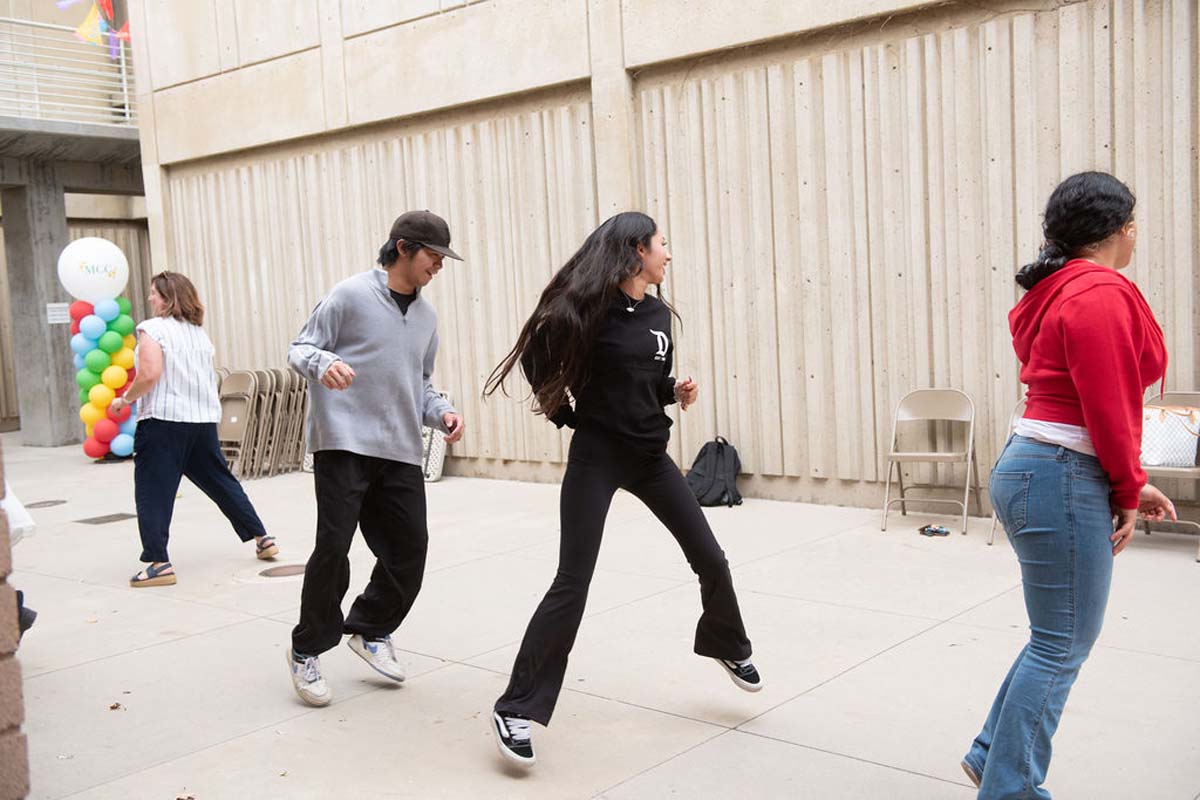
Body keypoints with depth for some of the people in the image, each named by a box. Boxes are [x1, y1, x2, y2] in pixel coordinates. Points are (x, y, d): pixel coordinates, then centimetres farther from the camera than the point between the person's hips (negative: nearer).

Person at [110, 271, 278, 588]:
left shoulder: (153, 329, -7)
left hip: (163, 420, -7)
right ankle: (262, 539, 20)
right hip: (204, 420, 7)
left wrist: (124, 400, -4)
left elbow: (149, 375, -18)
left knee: (153, 493, -1)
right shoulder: (200, 333, 15)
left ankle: (159, 563, -4)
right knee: (221, 482, 16)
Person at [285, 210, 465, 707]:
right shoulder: (351, 295, -5)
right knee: (333, 546, -8)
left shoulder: (427, 316, 15)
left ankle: (371, 630, 29)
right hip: (344, 443, -6)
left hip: (401, 452, 6)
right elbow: (299, 349, -4)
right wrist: (323, 363, -26)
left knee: (410, 546, 4)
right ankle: (307, 651, 12)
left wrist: (441, 414, 5)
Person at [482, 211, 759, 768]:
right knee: (572, 583, -10)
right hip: (596, 456, -6)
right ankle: (516, 708, 0)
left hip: (650, 455, 6)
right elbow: (536, 358, -3)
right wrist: (568, 416, -4)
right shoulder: (589, 306, -13)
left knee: (711, 559, 12)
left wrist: (678, 393, -3)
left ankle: (728, 647, 41)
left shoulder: (659, 314, 6)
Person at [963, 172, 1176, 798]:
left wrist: (1127, 484, 14)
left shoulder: (1060, 291, 17)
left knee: (1062, 635, 19)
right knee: (1062, 646, 0)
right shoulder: (1103, 294, -14)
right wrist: (1128, 490, -3)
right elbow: (1108, 408, -17)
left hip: (1031, 466, 10)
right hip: (1063, 480, -10)